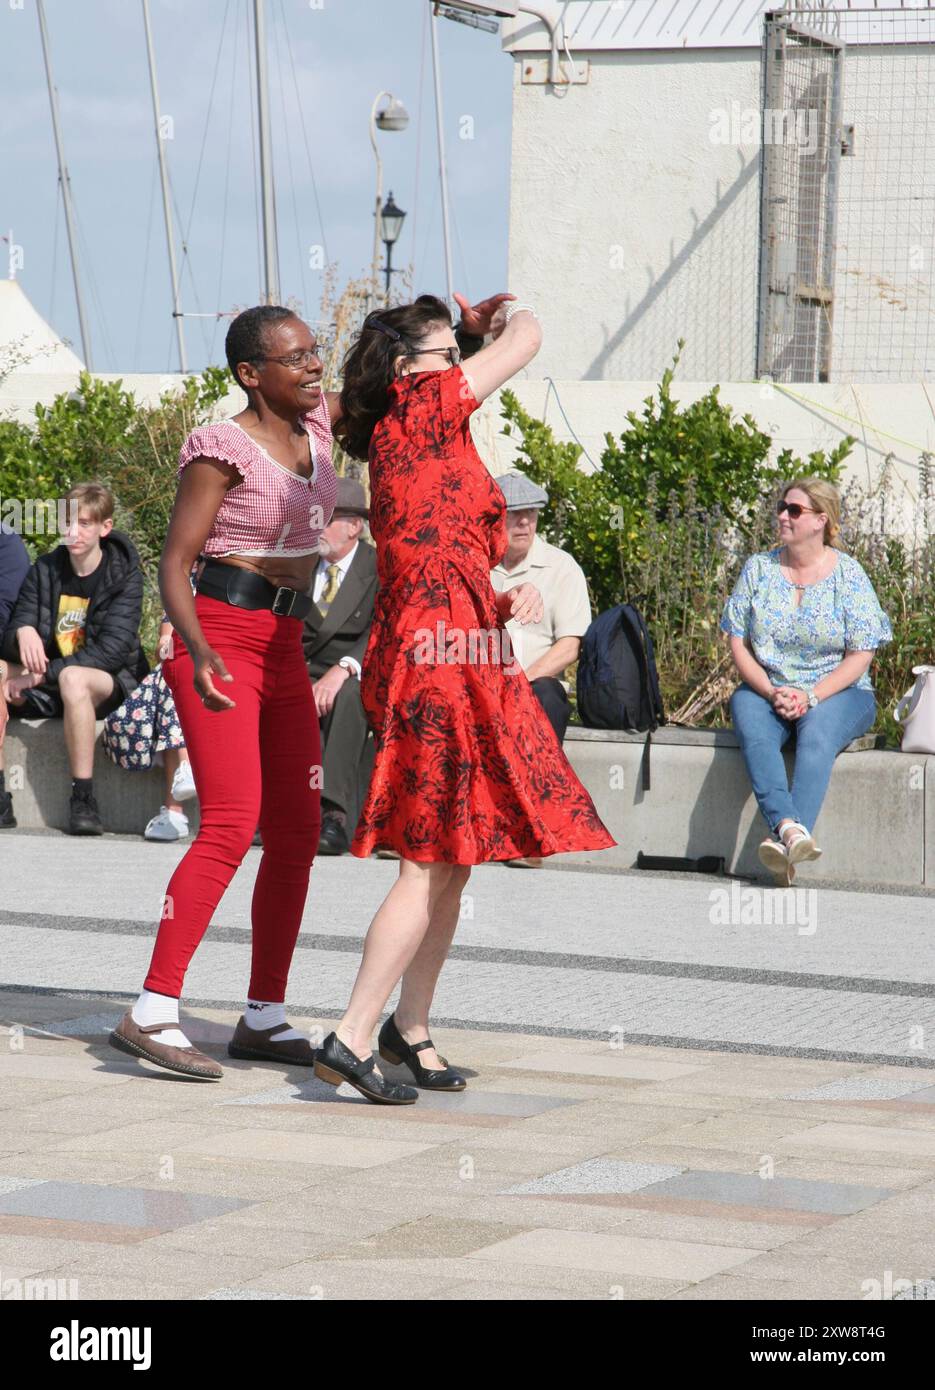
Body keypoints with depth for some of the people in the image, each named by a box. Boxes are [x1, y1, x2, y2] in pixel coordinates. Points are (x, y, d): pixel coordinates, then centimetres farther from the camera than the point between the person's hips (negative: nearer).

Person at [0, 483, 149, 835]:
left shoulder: (124, 575, -7)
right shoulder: (46, 569, 6)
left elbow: (112, 650, -18)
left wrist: (44, 674, -24)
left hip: (110, 681, -5)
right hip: (49, 685, 5)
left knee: (73, 678, -38)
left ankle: (83, 800, -35)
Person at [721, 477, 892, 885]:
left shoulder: (848, 575, -1)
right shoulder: (758, 569, 8)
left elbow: (860, 656, -4)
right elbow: (738, 644, 4)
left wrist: (810, 697, -17)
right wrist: (772, 692, -13)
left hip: (837, 693, -2)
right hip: (766, 688, 2)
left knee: (817, 731, -36)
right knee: (753, 730, -32)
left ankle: (783, 841, -53)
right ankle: (789, 827, -53)